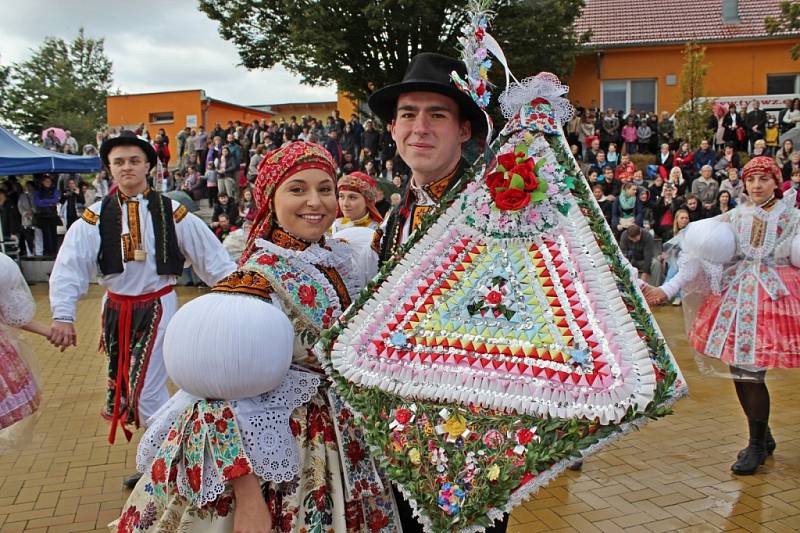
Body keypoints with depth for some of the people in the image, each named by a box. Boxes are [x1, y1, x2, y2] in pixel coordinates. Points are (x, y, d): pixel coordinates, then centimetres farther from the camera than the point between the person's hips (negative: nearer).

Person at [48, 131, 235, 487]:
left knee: (148, 393, -4)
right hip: (116, 308, 4)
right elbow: (69, 266, -9)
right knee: (125, 387, 14)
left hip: (157, 307, -3)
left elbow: (212, 257, -6)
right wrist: (63, 315, -21)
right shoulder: (95, 217, -2)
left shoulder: (172, 212, -7)